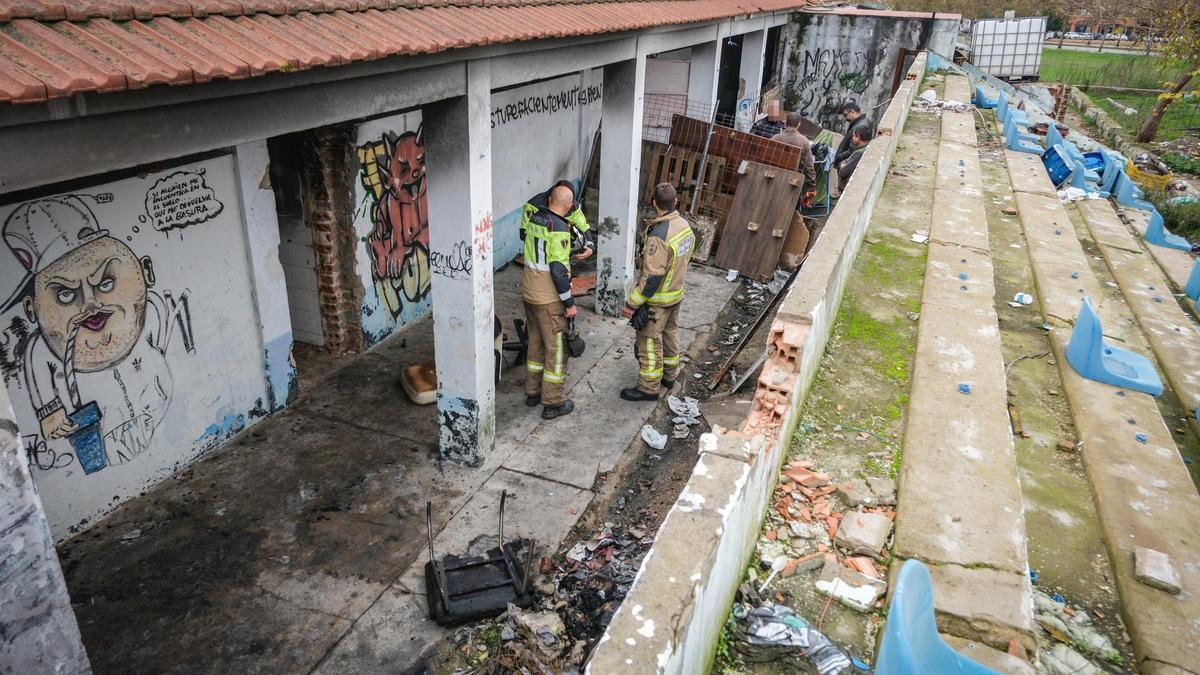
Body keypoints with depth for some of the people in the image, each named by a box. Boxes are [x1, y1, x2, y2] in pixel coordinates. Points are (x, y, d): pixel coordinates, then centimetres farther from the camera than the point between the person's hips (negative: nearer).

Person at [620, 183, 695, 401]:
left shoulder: (659, 235, -30)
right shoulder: (684, 225, -4)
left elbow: (652, 277, -29)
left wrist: (631, 304, -22)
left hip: (656, 301, -8)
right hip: (677, 294, 8)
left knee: (649, 342, 5)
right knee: (669, 334, 23)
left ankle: (649, 388, 17)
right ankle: (669, 376, 40)